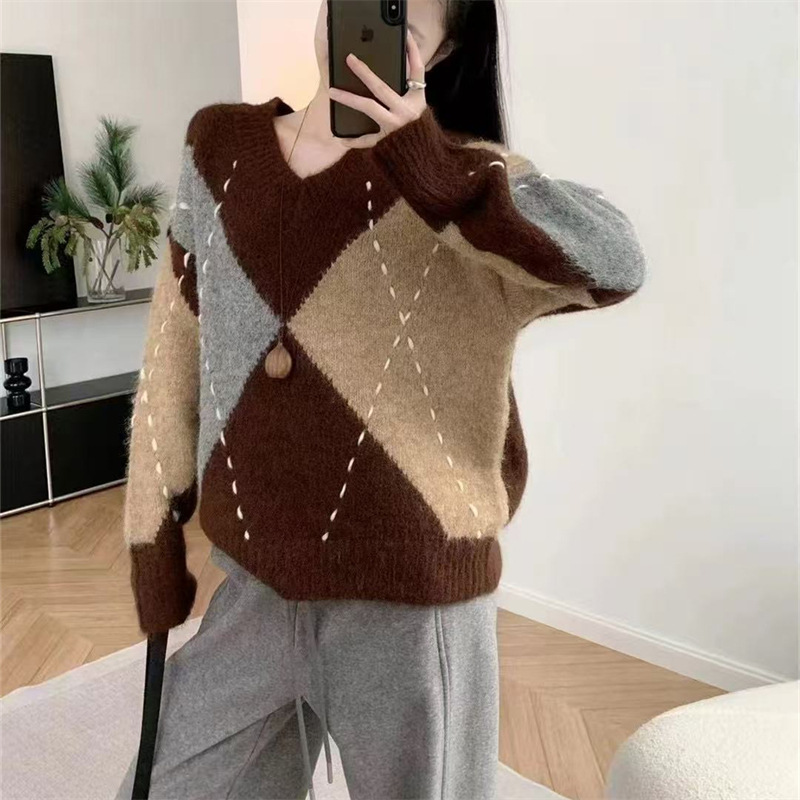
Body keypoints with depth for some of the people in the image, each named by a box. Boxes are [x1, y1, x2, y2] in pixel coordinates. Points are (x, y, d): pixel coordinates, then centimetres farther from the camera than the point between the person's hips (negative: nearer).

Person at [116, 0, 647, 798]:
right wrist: (153, 535, 10)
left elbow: (615, 262, -29)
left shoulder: (462, 177, -9)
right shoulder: (220, 147, 4)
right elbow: (175, 354, 8)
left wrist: (429, 165, -33)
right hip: (250, 590, 5)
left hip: (410, 607, -4)